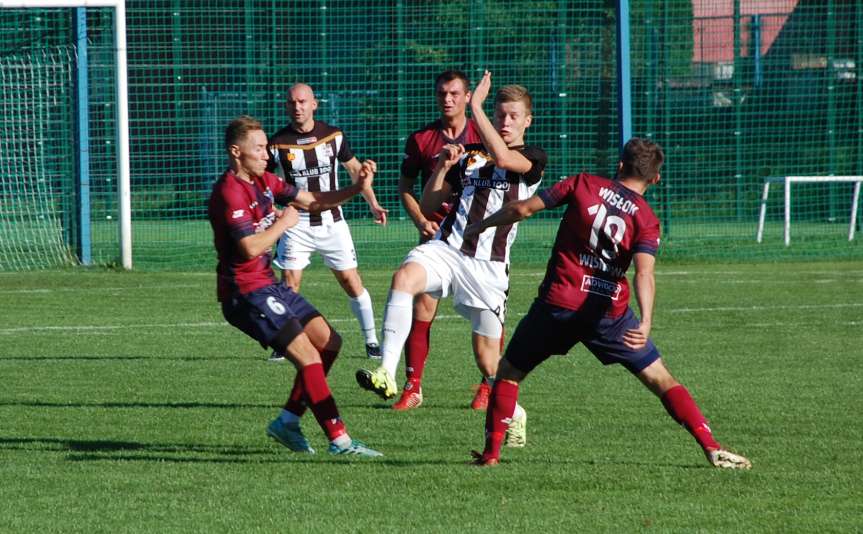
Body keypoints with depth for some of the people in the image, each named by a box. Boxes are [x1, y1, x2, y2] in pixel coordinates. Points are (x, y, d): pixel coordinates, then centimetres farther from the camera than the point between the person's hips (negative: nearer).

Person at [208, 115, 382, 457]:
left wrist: (357, 189, 1)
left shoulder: (264, 182, 12)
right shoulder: (230, 192, -18)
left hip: (268, 285, 10)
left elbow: (311, 201, 15)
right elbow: (250, 247, -27)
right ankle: (339, 440, -13)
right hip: (245, 292, -10)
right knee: (308, 357, -14)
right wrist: (283, 224, -13)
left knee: (329, 342, 11)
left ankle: (288, 421, 16)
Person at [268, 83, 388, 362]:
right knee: (289, 285, -8)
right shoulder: (278, 143, -5)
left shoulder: (334, 135, 0)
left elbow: (355, 169, 15)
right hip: (297, 222, -1)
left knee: (352, 283, 0)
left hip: (332, 221, 1)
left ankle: (371, 341, 11)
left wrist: (372, 203, 8)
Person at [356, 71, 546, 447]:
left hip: (488, 265, -3)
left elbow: (502, 157, -23)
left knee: (487, 355, 0)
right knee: (404, 277, -32)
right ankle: (386, 374, -41)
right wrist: (442, 167, 2)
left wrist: (476, 106, -18)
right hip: (446, 248, 3)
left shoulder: (533, 159, 3)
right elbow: (428, 206, 18)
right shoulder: (468, 155, 18)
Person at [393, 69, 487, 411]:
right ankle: (412, 386, -4)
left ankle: (489, 387, 12)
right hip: (436, 233, 0)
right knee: (422, 308, -8)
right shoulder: (420, 139, 5)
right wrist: (420, 221, -5)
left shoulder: (483, 136, 2)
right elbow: (405, 188, 11)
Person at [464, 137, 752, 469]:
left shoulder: (582, 185, 2)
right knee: (660, 379, 7)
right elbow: (644, 273, -17)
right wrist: (646, 322, -28)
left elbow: (522, 209, 0)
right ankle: (712, 448, -2)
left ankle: (491, 452, 13)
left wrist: (481, 226, 15)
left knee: (509, 372, 18)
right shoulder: (646, 219, 0)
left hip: (557, 304, 0)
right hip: (608, 311, 0)